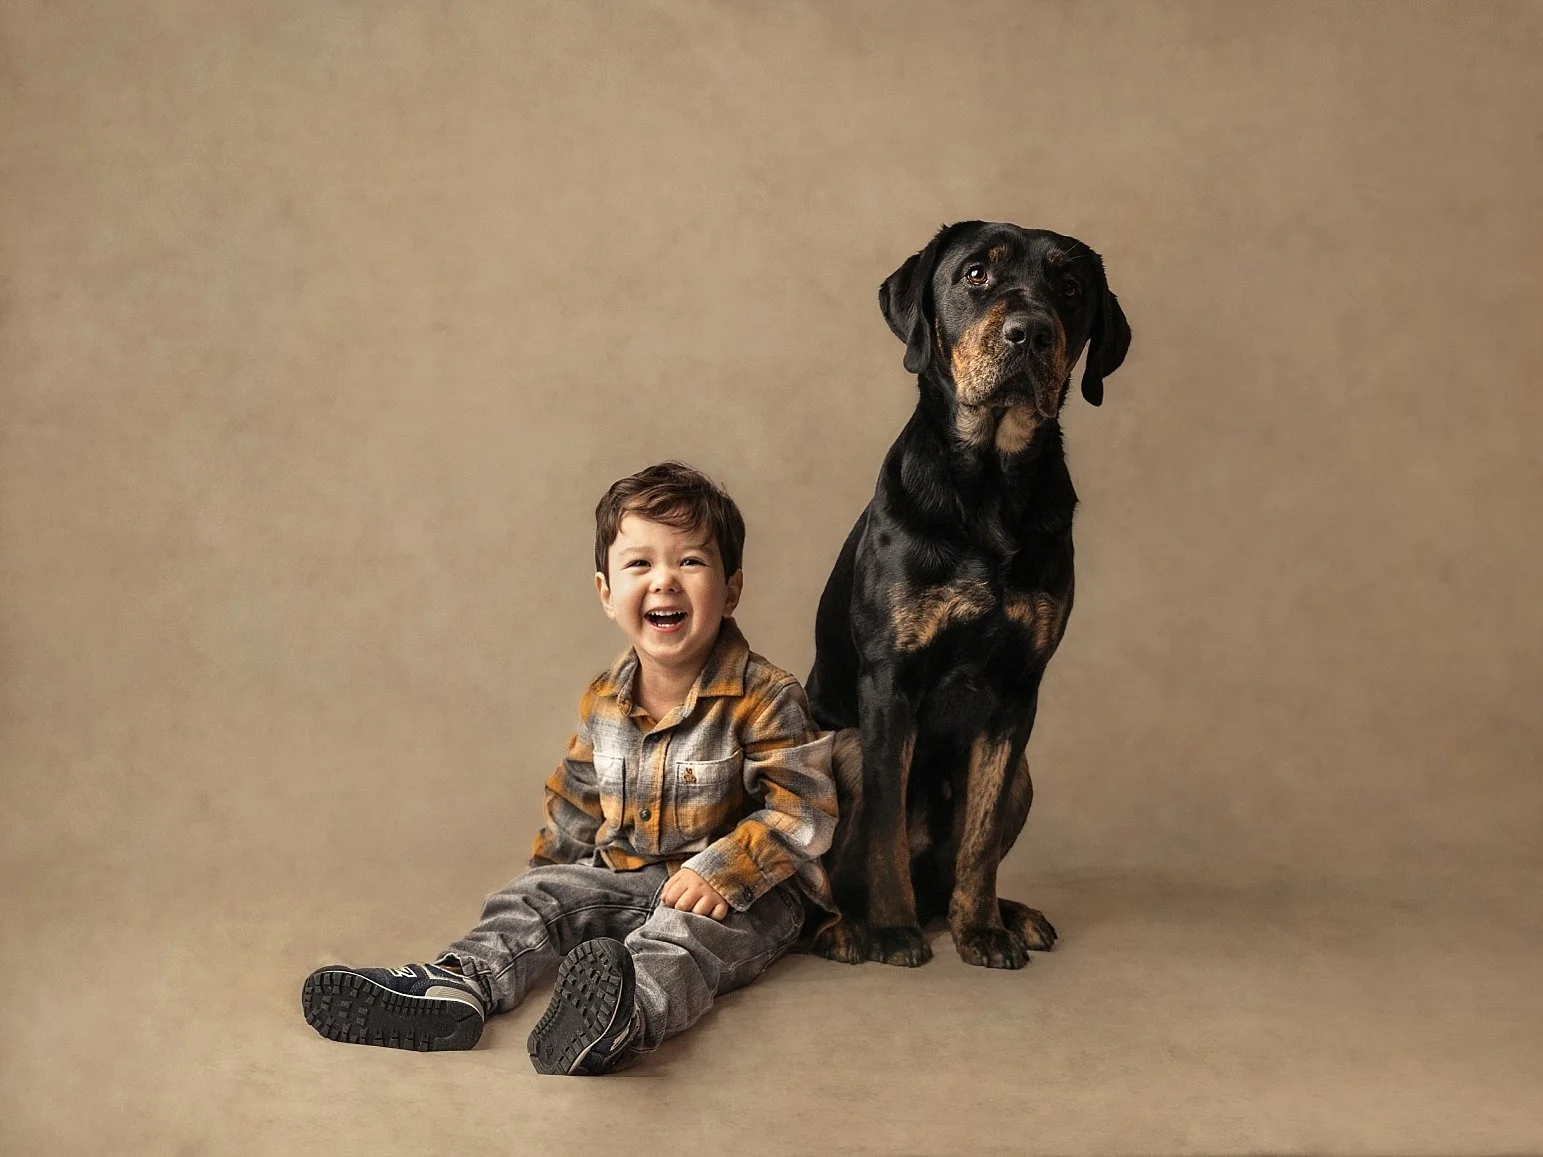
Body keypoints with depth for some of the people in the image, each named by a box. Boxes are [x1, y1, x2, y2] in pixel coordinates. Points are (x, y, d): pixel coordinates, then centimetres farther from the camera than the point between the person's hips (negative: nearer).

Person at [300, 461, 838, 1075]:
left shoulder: (766, 697, -15)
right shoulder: (603, 703, 4)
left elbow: (803, 808, -19)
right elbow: (575, 803, 19)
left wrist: (724, 872, -29)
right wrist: (547, 867, 19)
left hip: (741, 892, -6)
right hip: (624, 878, 6)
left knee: (688, 933, -35)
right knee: (535, 894, -12)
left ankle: (633, 1014, -64)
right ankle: (453, 986, -34)